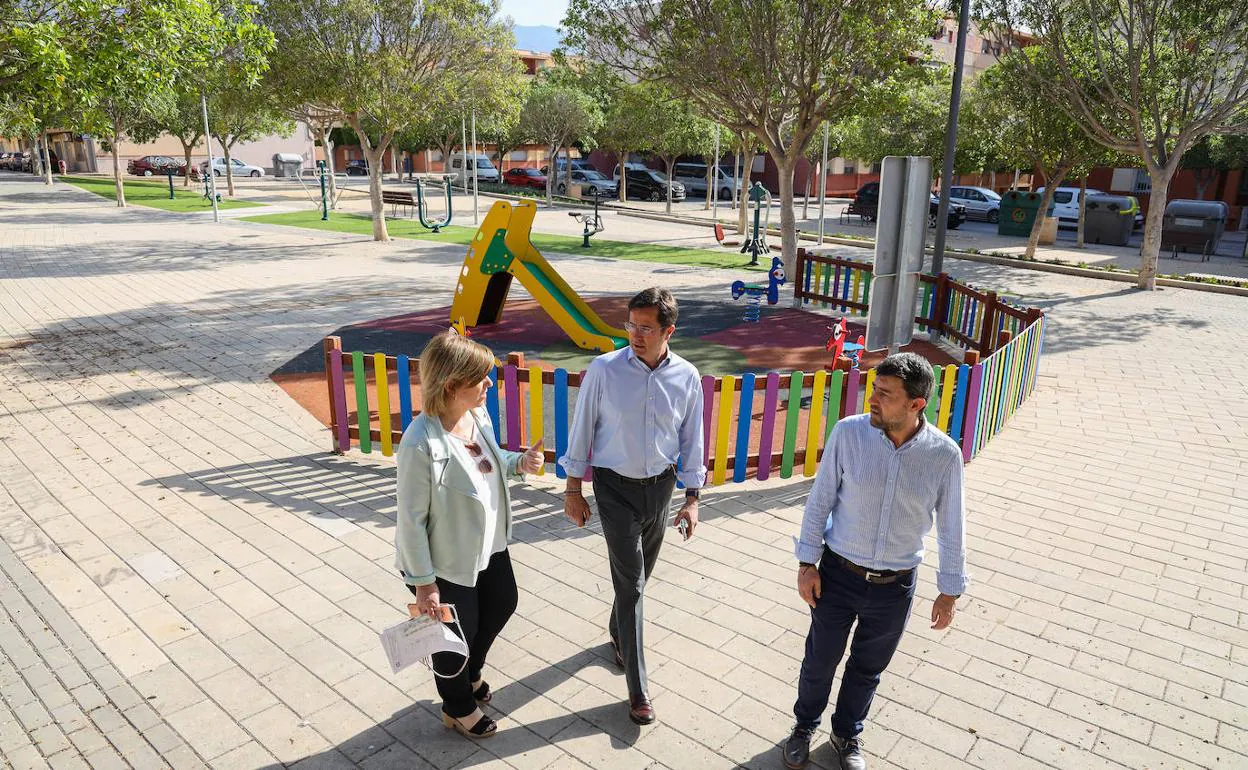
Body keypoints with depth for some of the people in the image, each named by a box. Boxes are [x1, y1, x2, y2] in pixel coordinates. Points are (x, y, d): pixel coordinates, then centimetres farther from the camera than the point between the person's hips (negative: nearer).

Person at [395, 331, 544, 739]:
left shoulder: (478, 416, -10)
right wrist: (424, 583, -17)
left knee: (502, 604, 27)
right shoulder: (421, 444, -32)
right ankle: (458, 708, 46)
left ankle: (469, 673, 57)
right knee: (457, 634, 15)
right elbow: (412, 520, -24)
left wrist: (518, 462, -9)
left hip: (488, 545, 8)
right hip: (447, 561, -8)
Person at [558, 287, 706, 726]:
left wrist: (691, 499, 3)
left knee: (639, 576, 18)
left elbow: (691, 439, 2)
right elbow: (583, 429, -6)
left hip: (660, 486, 3)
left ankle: (618, 634, 47)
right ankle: (637, 689, 7)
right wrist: (573, 490, -2)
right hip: (616, 487, -3)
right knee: (631, 582, -3)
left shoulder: (687, 377, -8)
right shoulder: (604, 370, -15)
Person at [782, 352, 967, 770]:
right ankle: (804, 725, 46)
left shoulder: (945, 454, -16)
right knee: (820, 660, 17)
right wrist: (808, 563, -4)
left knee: (868, 667, 21)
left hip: (895, 586, 1)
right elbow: (820, 501, -7)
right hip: (838, 574, 0)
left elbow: (950, 528, -3)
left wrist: (950, 591, 4)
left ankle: (847, 734, 49)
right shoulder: (848, 433, -18)